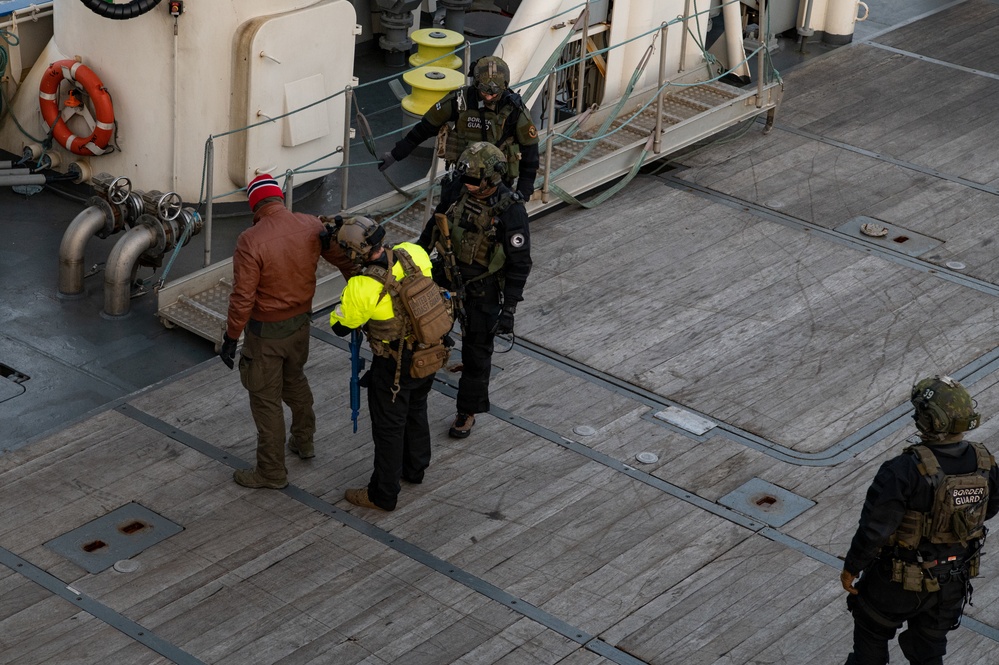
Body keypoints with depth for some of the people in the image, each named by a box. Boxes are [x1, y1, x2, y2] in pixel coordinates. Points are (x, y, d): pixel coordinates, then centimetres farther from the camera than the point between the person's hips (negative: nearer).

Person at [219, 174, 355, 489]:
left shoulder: (250, 241, -26)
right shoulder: (312, 226, -10)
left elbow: (242, 298, -24)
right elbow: (345, 259, 2)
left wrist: (230, 338, -12)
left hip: (266, 332, -6)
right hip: (300, 322, 6)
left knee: (266, 399, 9)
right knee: (294, 379, 31)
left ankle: (272, 472, 21)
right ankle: (304, 441, 48)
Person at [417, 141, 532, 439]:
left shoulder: (510, 211, -28)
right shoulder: (459, 189, -13)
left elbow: (520, 264, -20)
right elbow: (436, 224, 6)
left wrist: (509, 309, -20)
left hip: (483, 289, -5)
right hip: (449, 273, 5)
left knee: (477, 350, 8)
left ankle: (468, 411, 25)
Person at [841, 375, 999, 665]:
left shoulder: (904, 471, -33)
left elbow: (873, 528, -27)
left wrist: (851, 568, -10)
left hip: (900, 579, -4)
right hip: (951, 582, 4)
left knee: (872, 627, 25)